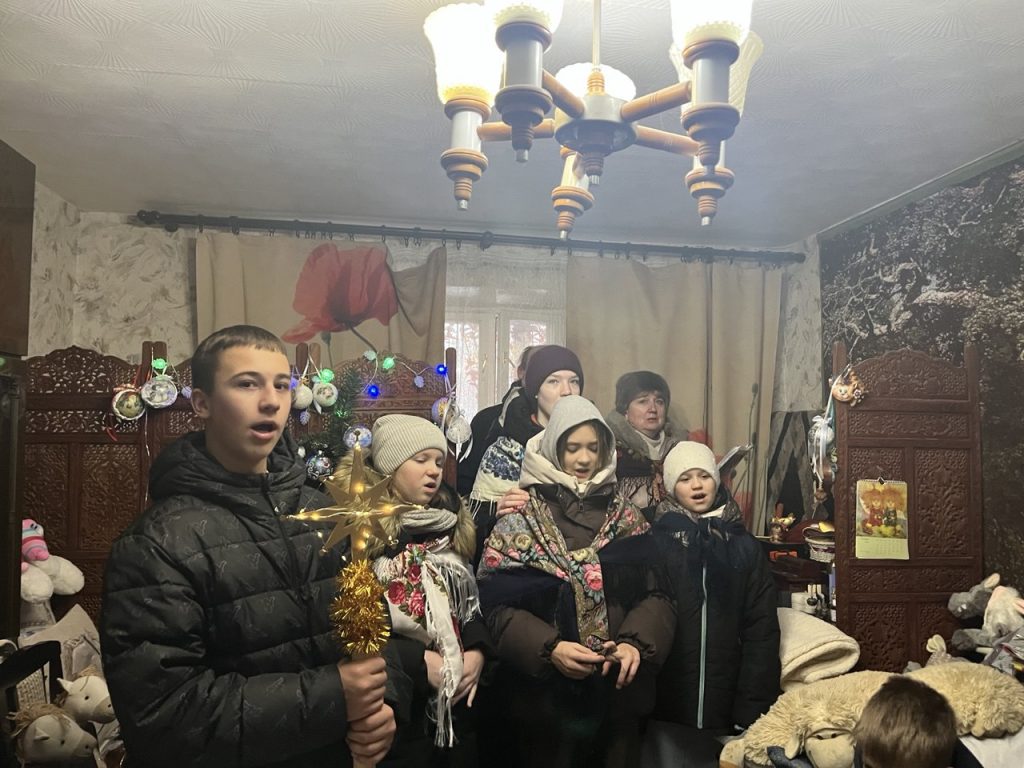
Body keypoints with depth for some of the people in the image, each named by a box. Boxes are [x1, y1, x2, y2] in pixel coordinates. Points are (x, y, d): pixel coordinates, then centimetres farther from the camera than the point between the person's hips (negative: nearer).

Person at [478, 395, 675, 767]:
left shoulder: (626, 516, 5)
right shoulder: (520, 516, -4)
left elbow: (656, 594, 0)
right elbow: (495, 602, -9)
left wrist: (636, 642, -18)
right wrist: (547, 648, -22)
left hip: (618, 690, 3)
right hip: (544, 692, -2)